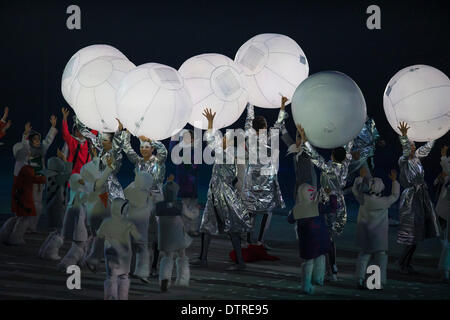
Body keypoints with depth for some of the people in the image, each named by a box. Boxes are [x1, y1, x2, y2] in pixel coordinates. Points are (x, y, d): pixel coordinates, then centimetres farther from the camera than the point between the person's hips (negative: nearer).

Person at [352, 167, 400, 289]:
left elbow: (355, 189, 7)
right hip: (379, 234, -3)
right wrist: (394, 181, 7)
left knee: (364, 254, 15)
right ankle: (380, 281, 1)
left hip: (364, 232, 3)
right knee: (381, 256, 8)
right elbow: (395, 196, 0)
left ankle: (360, 280, 8)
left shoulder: (363, 199, -12)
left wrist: (361, 176, 12)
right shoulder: (383, 202, -18)